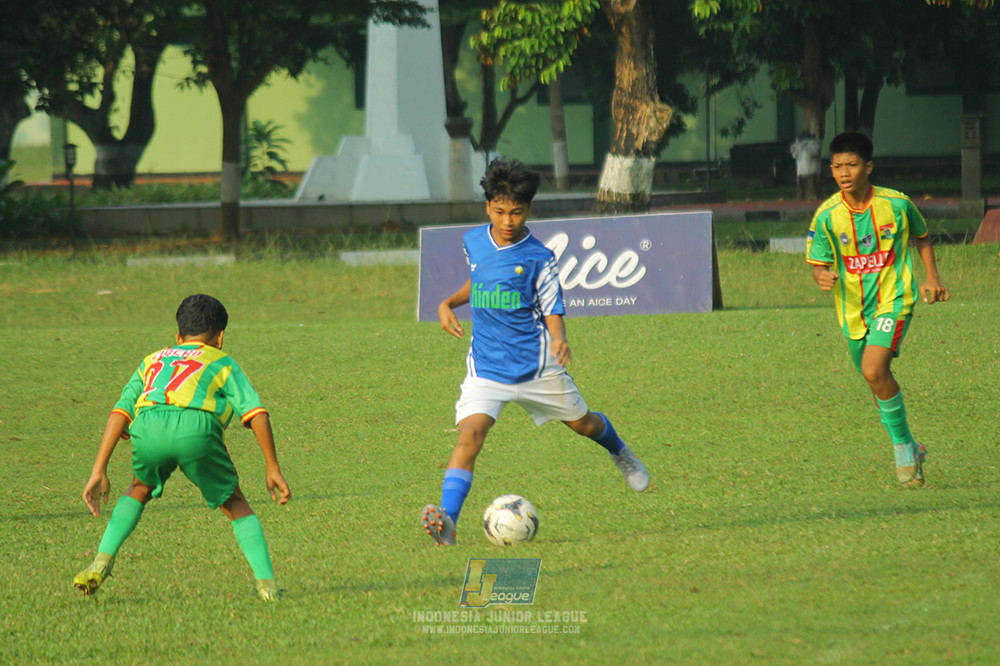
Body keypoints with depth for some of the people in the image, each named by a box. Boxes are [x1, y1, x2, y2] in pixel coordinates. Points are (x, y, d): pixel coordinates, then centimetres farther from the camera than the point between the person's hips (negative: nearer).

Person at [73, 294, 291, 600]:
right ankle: (266, 583, 8)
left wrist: (99, 471, 22)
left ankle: (102, 562, 18)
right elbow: (256, 413, 15)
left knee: (139, 490, 33)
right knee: (235, 504, 18)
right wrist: (273, 468, 18)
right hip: (197, 428, -2)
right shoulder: (222, 362, 30)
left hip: (148, 427, 2)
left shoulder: (152, 361, 37)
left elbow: (119, 413, 25)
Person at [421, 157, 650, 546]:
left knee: (581, 422, 17)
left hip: (536, 365, -2)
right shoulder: (473, 242, 3)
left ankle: (621, 454, 54)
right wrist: (449, 303, 8)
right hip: (487, 366, 2)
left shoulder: (538, 258, -9)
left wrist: (559, 340, -27)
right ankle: (447, 521, -32)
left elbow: (553, 311, -5)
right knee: (470, 433, -20)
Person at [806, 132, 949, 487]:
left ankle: (903, 446, -8)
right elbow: (818, 264, -3)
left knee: (874, 371, -24)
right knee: (879, 382, 14)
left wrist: (931, 276, 2)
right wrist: (823, 277, -25)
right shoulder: (826, 215, -9)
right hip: (853, 310, 3)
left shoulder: (897, 204, -9)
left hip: (894, 300, -3)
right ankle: (909, 451, 35)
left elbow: (921, 237, 11)